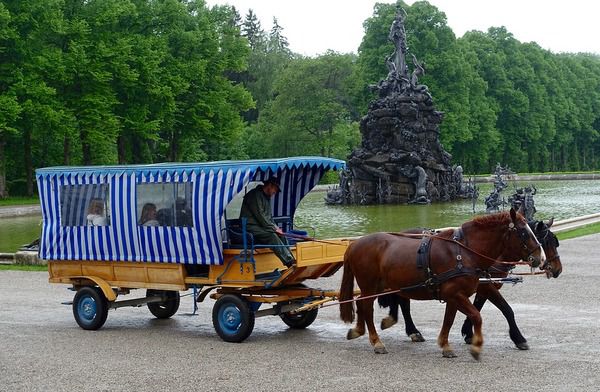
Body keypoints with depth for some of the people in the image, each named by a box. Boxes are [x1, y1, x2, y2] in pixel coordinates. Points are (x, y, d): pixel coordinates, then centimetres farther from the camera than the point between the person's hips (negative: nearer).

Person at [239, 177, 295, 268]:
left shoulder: (266, 197, 19)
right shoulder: (255, 195, -13)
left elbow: (269, 216, 23)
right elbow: (260, 216, -19)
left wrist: (276, 227, 5)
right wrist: (273, 228, -15)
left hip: (261, 226, 10)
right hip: (250, 227, -10)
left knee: (280, 235, -11)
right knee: (271, 236, -30)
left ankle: (291, 260, -19)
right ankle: (289, 262, -37)